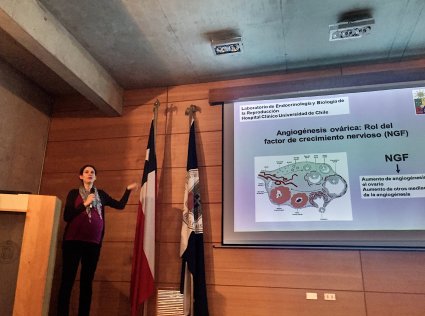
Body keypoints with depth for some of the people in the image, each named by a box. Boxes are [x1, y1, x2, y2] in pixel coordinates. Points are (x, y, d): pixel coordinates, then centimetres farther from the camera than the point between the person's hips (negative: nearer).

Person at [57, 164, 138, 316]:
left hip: (93, 243, 3)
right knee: (67, 280, -3)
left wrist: (128, 189, 11)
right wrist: (85, 203, -12)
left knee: (87, 282, 6)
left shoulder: (101, 194, 14)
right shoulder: (74, 193, 6)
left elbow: (120, 205, 15)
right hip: (73, 241, -2)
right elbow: (67, 216, -5)